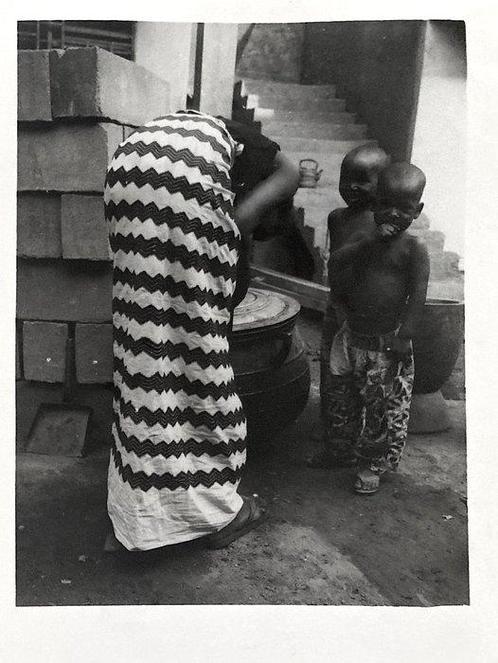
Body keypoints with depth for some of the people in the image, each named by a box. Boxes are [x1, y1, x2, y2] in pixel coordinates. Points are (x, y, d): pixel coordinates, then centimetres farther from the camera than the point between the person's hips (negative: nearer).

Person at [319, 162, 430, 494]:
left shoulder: (414, 248, -9)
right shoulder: (362, 238, 4)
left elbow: (417, 295, -13)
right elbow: (334, 265, -10)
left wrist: (404, 336, -18)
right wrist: (366, 241, -19)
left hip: (387, 345, -4)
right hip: (352, 338, 4)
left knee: (385, 408, 6)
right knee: (343, 400, 17)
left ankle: (372, 466, 24)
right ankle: (347, 445, 40)